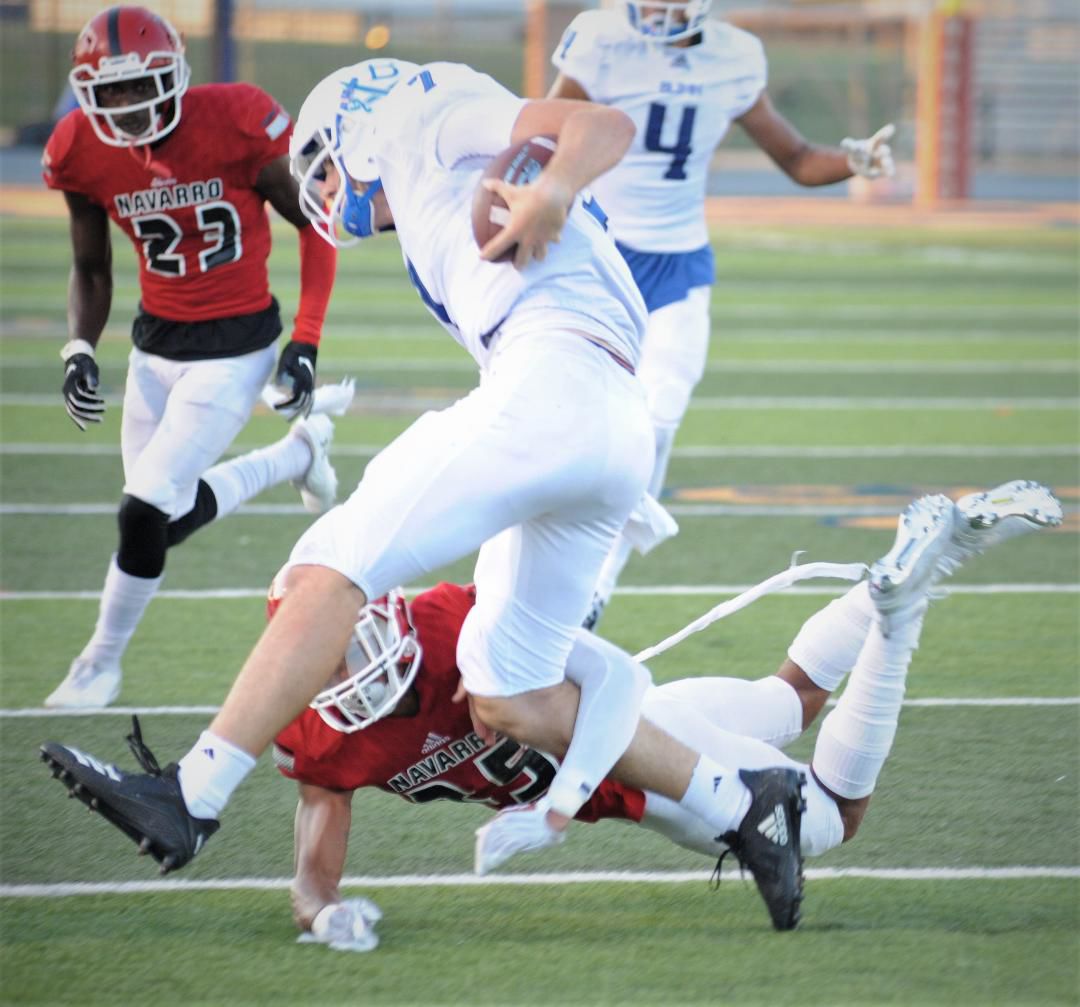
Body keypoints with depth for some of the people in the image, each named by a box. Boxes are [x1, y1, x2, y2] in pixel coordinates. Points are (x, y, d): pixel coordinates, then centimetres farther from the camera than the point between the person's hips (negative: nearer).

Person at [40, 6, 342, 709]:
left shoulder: (235, 124, -21)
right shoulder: (84, 153, -8)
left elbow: (315, 226, -7)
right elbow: (92, 272, 8)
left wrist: (306, 343, -11)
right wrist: (80, 351, -9)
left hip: (237, 343, -5)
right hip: (157, 340, 6)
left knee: (150, 509, -12)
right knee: (169, 513, 7)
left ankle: (102, 663, 9)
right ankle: (297, 453, 33)